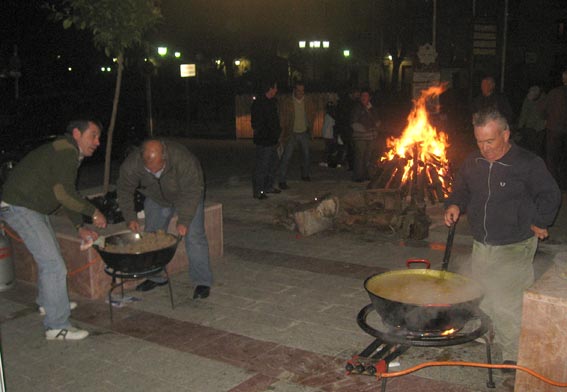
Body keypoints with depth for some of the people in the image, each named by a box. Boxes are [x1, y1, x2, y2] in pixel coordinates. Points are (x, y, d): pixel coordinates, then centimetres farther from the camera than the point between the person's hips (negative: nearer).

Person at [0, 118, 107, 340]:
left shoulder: (70, 155, 15)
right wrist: (94, 212, -16)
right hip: (20, 207, -11)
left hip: (33, 207, 11)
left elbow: (67, 194, 19)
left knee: (49, 256, 25)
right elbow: (64, 193, -27)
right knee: (53, 264, -12)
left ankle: (47, 302, 46)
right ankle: (57, 326, -5)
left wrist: (80, 227, 13)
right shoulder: (65, 152, -18)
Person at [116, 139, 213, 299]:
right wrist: (130, 218, -19)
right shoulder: (131, 165, -32)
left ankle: (202, 281, -4)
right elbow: (124, 191, -13)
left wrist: (184, 221, -32)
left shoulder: (183, 159, -41)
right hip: (156, 198, 4)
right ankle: (156, 277, 21)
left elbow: (192, 192, -30)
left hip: (186, 195, -3)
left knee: (194, 236, -11)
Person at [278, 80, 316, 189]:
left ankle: (305, 175, 37)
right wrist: (284, 133, -9)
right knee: (286, 157, -9)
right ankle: (282, 181, -6)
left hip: (304, 133, 4)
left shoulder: (308, 102, 0)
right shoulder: (287, 103, -9)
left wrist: (309, 126, 8)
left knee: (306, 156, 17)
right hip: (292, 134, -4)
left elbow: (313, 114, 16)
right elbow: (283, 119, -5)